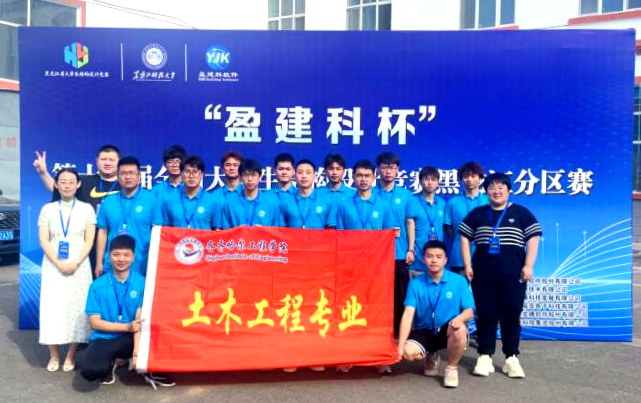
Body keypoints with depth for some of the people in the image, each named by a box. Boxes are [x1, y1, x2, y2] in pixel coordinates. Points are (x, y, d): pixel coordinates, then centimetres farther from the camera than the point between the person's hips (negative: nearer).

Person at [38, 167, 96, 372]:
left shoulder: (86, 209, 5)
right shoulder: (48, 209, 8)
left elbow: (89, 240, 0)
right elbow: (43, 241, 1)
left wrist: (76, 262, -13)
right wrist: (58, 263, -12)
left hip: (79, 265, -1)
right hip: (53, 265, 1)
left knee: (76, 308, 0)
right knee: (53, 308, -1)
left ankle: (71, 355, 9)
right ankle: (54, 355, 10)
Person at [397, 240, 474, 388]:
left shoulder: (459, 281, -7)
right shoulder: (415, 283, -8)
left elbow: (469, 310, -7)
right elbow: (408, 314, -15)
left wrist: (459, 318, -33)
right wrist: (400, 345, -24)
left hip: (448, 331, -1)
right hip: (424, 332, 1)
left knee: (459, 329, -35)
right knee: (408, 352, -27)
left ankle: (452, 368, -6)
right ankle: (431, 356, 14)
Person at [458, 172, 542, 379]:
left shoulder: (521, 213, 4)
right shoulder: (477, 213, 10)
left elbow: (533, 238, 1)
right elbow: (465, 238, 10)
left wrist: (528, 266, -7)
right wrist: (467, 265, 2)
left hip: (513, 275, -1)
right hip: (483, 274, 2)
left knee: (511, 316, 3)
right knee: (485, 315, 5)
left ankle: (511, 358, 13)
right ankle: (485, 356, 13)